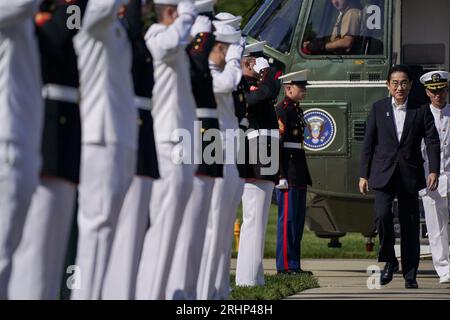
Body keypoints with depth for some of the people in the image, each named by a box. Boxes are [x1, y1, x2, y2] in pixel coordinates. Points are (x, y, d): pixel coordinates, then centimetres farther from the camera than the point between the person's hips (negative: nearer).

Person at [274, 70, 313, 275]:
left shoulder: (297, 110, 18)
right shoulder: (282, 110, -11)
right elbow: (276, 142, -17)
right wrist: (281, 175, -21)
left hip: (299, 172, 10)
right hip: (288, 171, -10)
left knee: (298, 219, 10)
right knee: (288, 218, -8)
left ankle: (294, 264, 14)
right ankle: (285, 265, -6)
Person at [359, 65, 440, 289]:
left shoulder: (421, 111, 5)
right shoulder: (378, 109, 7)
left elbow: (432, 141, 1)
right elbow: (368, 143, 7)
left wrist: (434, 171, -12)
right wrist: (364, 174, 3)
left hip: (410, 175, 0)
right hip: (383, 174, 0)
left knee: (410, 224, 2)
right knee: (382, 214, -20)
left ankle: (410, 275, 10)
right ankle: (389, 261, 0)